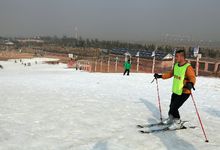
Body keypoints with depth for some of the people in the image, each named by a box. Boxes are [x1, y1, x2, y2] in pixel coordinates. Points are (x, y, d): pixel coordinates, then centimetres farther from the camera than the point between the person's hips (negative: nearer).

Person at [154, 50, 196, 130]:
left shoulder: (188, 67, -21)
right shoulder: (176, 65, 4)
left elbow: (192, 78, -30)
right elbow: (171, 74, 18)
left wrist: (190, 84, -51)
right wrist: (160, 76, 17)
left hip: (184, 93, -7)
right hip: (175, 91, 8)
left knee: (174, 108, -7)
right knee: (171, 106, 19)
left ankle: (178, 123, 15)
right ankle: (171, 118, 43)